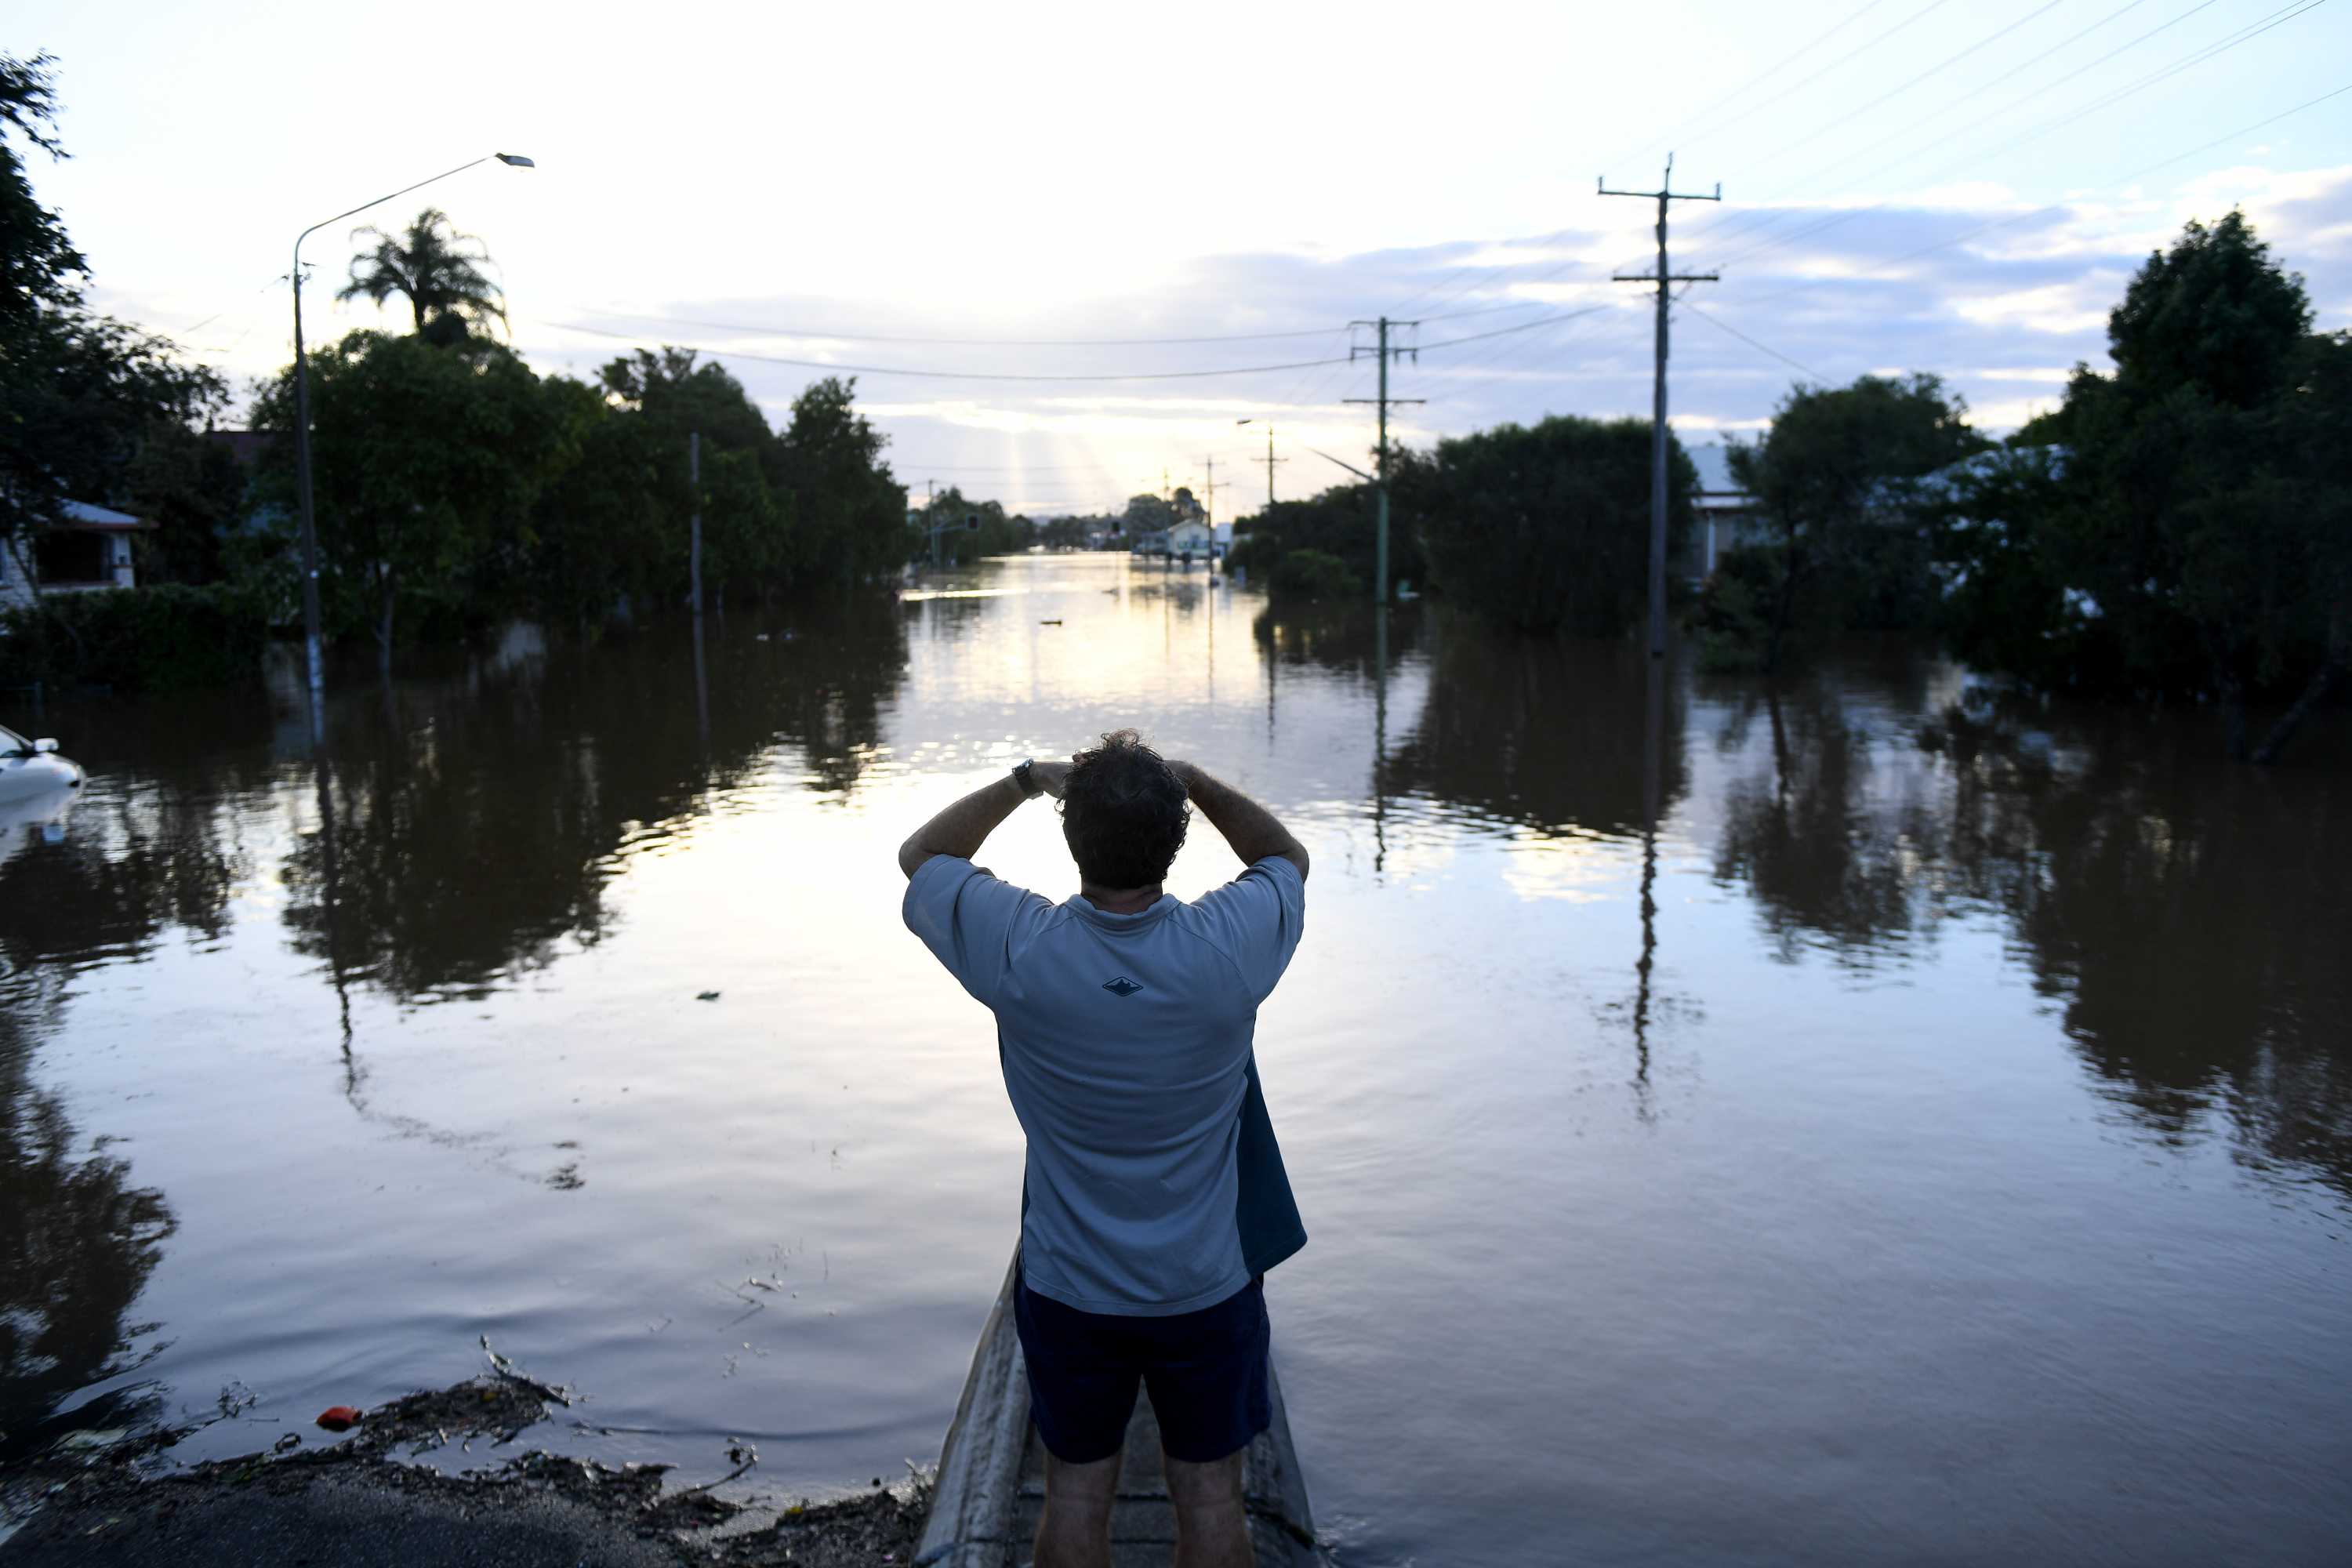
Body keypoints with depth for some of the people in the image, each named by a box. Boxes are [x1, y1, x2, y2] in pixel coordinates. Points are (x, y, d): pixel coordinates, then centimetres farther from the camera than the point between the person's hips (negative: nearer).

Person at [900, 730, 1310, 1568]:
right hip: (1208, 1289, 0)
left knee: (1076, 1491, 18)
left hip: (1068, 1291, 0)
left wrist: (1029, 778, 2)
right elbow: (1289, 857, 3)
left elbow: (920, 855, 0)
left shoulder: (1016, 949, -22)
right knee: (1209, 1492, 17)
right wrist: (1195, 781, -1)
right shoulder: (1230, 947, -22)